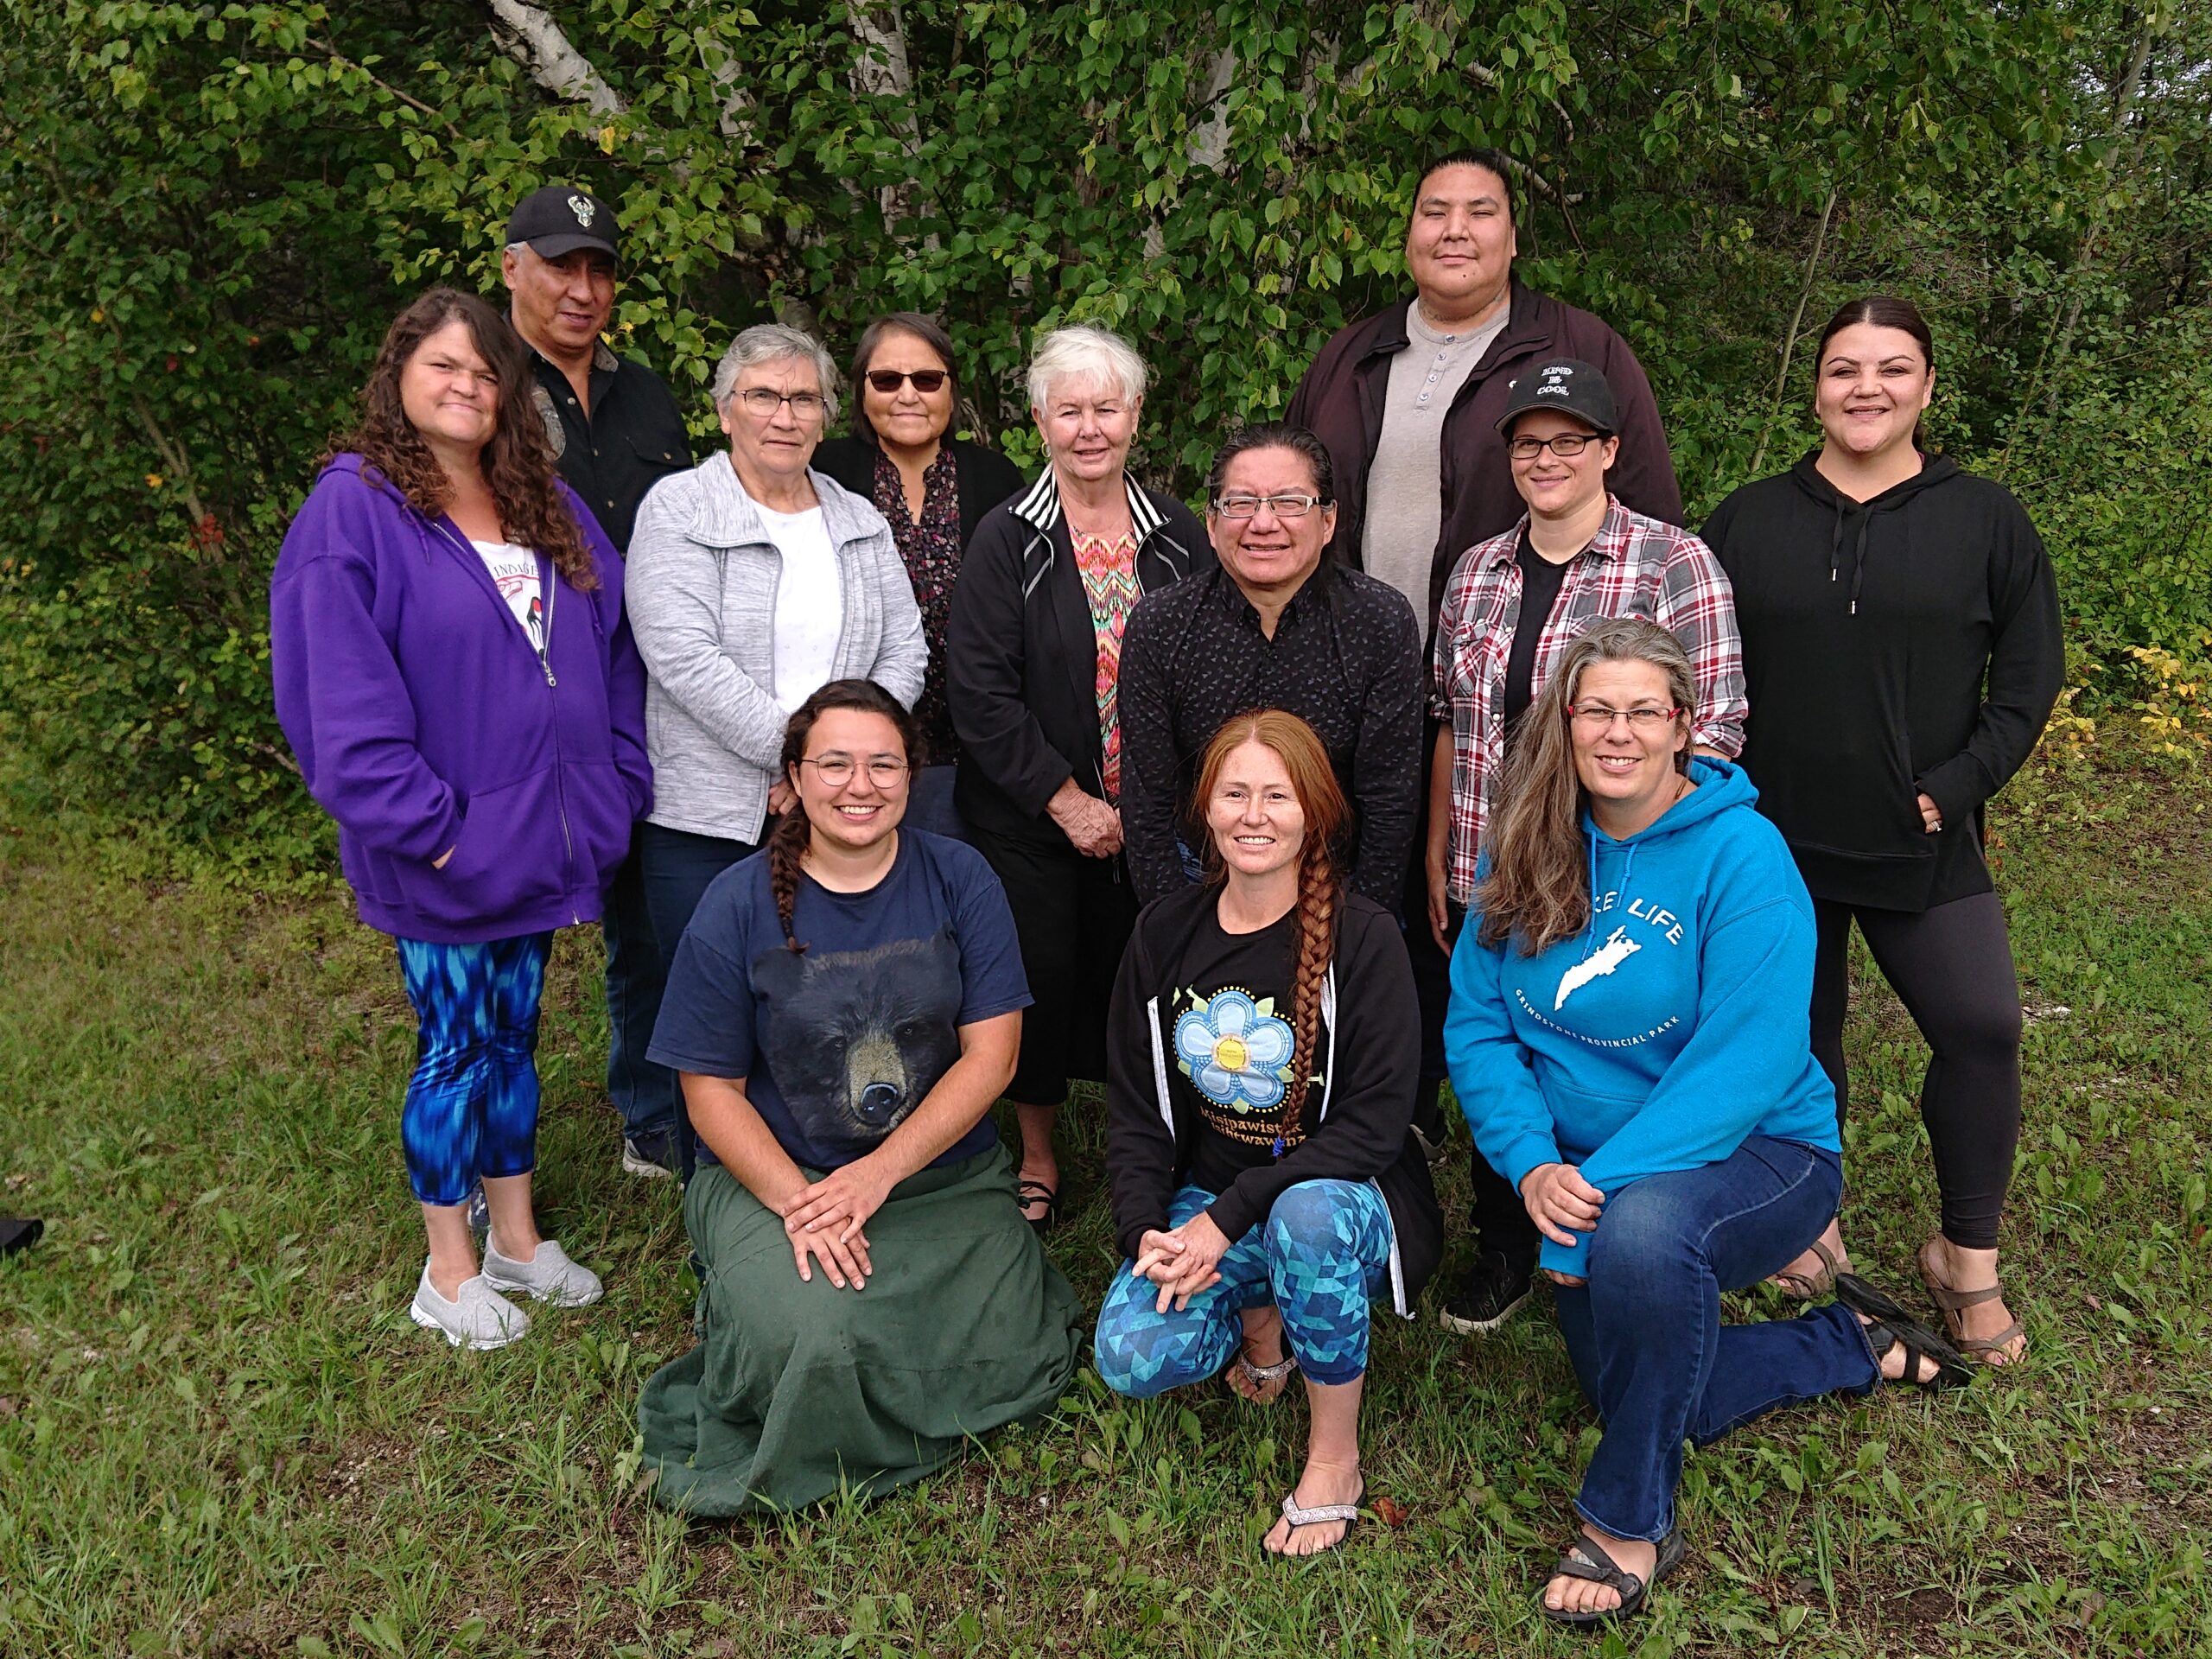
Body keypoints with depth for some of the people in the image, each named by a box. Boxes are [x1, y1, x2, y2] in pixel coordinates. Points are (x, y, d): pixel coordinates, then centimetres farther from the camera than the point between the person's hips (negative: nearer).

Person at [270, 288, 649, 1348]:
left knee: (513, 1034, 18)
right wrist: (425, 826, -19)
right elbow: (343, 695, -17)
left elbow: (610, 651, 10)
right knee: (457, 1048, 6)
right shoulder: (352, 509, -11)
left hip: (541, 840, 6)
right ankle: (450, 1271, 25)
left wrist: (618, 789, 2)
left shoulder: (545, 506, 9)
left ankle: (516, 1239, 34)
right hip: (441, 855, -6)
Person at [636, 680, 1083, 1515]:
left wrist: (879, 1173, -15)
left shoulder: (959, 880, -1)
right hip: (777, 1174, -2)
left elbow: (990, 1055, -5)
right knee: (811, 1341, -26)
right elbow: (712, 1091, -3)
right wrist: (798, 1204, -17)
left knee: (1008, 1347, -15)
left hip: (945, 1171, 2)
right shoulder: (739, 906, -5)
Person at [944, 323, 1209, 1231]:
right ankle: (1037, 1158, 29)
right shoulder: (1006, 539, -5)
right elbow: (979, 692, -10)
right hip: (1034, 820, -2)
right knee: (1043, 982, 7)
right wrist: (1067, 801, -13)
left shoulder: (1177, 534, 4)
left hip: (1150, 819, 2)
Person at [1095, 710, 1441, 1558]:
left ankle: (1335, 1454, -15)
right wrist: (1146, 1232, -14)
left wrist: (1230, 1216, -23)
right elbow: (1133, 1107, 3)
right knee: (1132, 1356, -22)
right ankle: (1259, 1317, 12)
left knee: (1308, 1213, -39)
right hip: (1205, 1201, 3)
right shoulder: (1166, 932, 0)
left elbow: (1375, 1122, -18)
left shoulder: (1363, 937, -13)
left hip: (1340, 1195, -3)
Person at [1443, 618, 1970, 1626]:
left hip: (1756, 1152, -5)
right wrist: (1532, 1165, -20)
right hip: (1587, 1175, 6)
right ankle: (1857, 1346, 28)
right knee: (1641, 1395, 3)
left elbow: (1746, 1062, -24)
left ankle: (1629, 1523, -14)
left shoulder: (1740, 854, -17)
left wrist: (1600, 1192, -29)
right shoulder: (1525, 856, -2)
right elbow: (1476, 1024, -3)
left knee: (1641, 1229, -37)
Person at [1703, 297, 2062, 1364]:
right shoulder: (1748, 522, 7)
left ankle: (1967, 1257, 7)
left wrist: (1956, 786, -9)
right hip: (1777, 843, 1)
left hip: (1926, 848, -1)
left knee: (1982, 1027, -12)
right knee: (1797, 1033, 10)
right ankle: (1812, 1222, 31)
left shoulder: (1985, 522, 3)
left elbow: (2028, 677, 3)